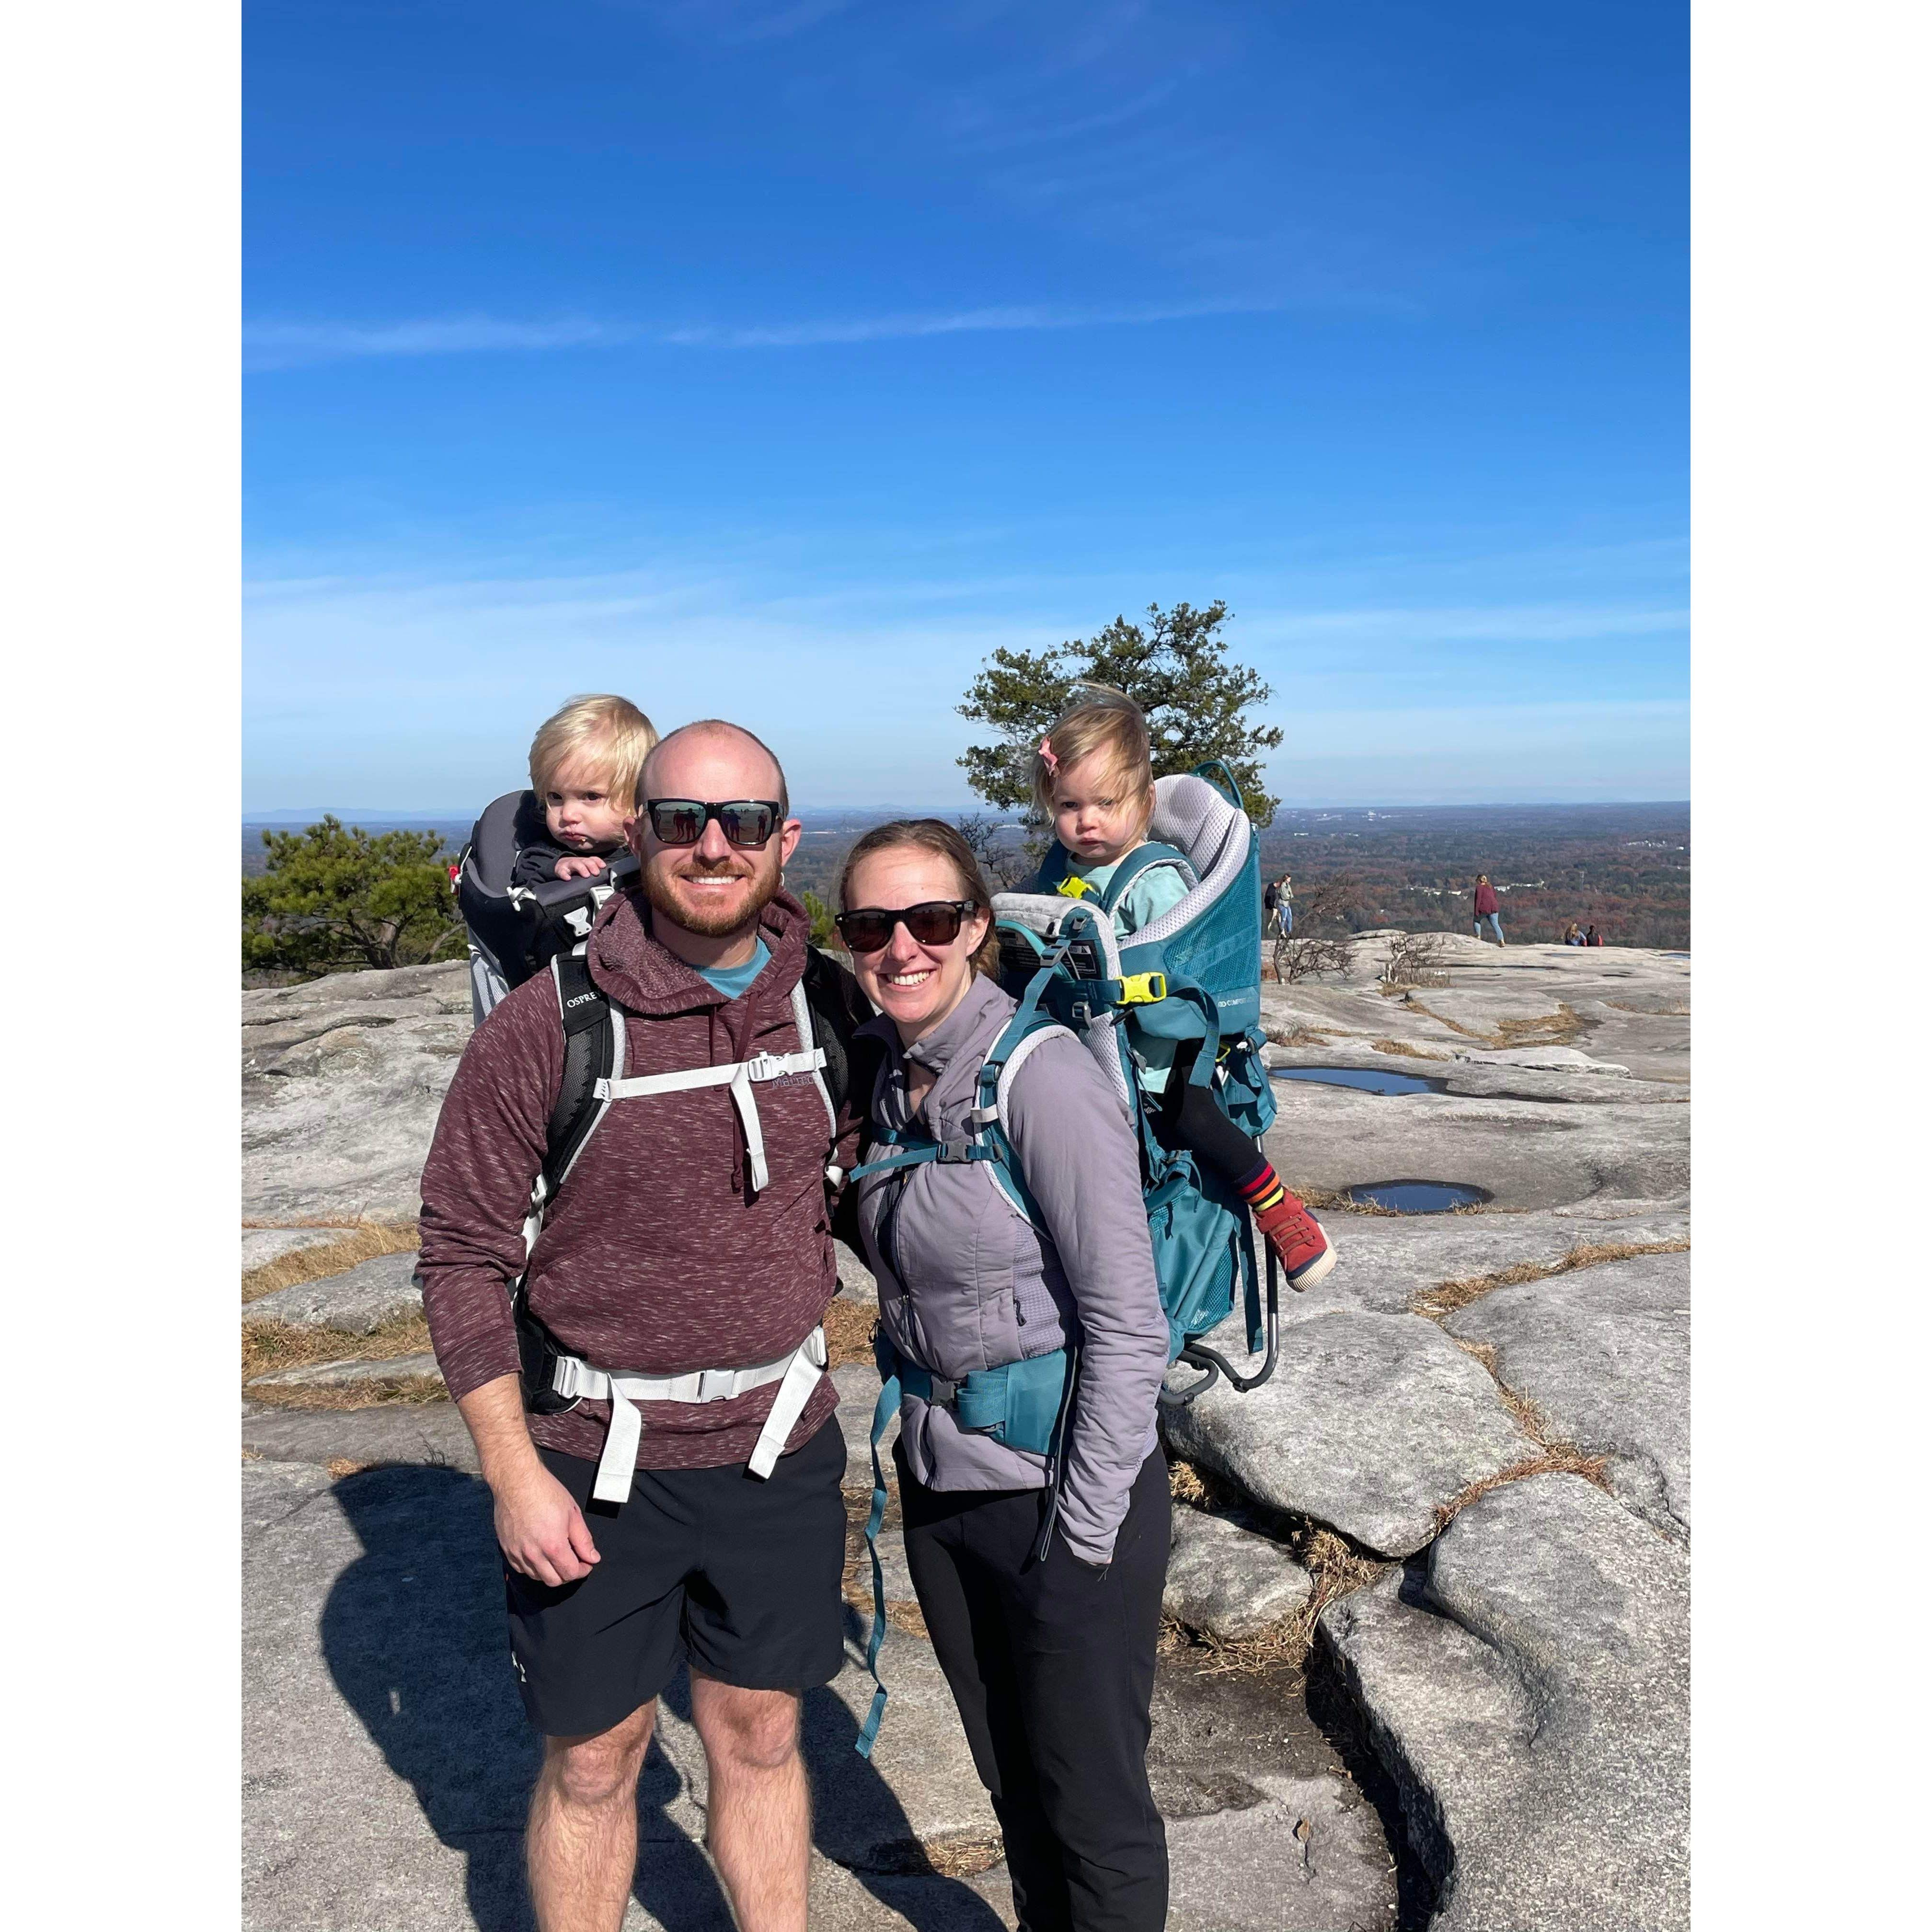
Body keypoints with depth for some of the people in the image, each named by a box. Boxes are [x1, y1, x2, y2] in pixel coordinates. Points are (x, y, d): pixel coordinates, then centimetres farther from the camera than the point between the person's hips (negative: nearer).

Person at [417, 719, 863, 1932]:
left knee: (761, 1737, 20)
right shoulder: (549, 1023, -14)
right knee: (594, 1755, 15)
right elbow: (464, 1255, -9)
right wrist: (514, 1474, -11)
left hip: (781, 1447, 3)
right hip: (595, 1462, -2)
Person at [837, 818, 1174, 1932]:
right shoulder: (885, 1073, 1)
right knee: (1008, 1775, 24)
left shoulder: (1042, 1076, -20)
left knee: (1092, 1802, 12)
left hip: (1067, 1490, -7)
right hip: (942, 1484, 7)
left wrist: (1085, 1532, -15)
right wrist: (916, 1442, 11)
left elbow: (1128, 1323, -19)